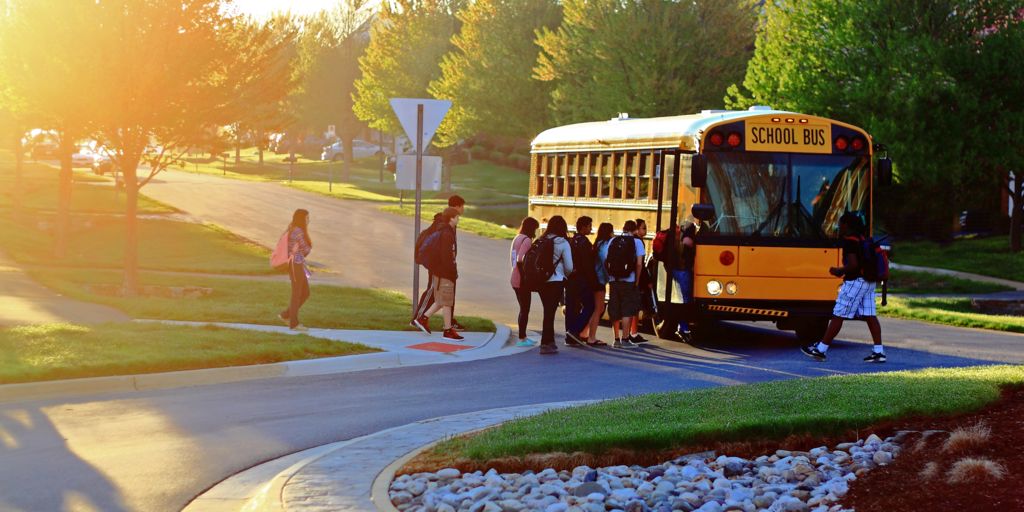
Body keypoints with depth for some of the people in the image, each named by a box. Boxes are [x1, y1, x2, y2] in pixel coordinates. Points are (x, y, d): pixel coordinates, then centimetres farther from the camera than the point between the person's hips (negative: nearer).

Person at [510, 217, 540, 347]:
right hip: (522, 281, -9)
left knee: (523, 308, 18)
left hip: (515, 280, 9)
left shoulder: (517, 239, 13)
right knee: (525, 309, -1)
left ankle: (523, 336, 25)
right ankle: (522, 339, 2)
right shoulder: (527, 240, -15)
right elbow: (520, 260, -24)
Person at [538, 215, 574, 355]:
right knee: (550, 312, -2)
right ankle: (546, 344, -3)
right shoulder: (563, 243, -7)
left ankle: (549, 341, 23)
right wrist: (565, 275, 16)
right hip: (556, 281, -4)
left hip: (542, 281, 4)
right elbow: (569, 267, -5)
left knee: (548, 311, 15)